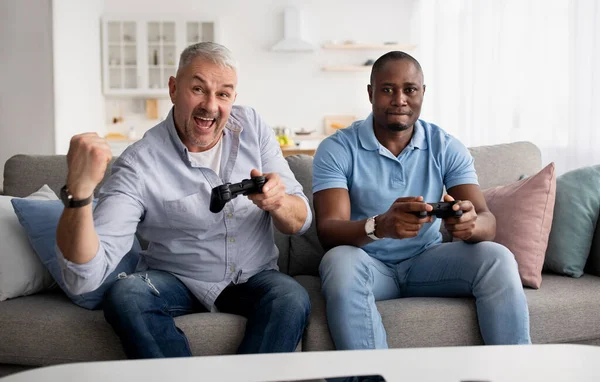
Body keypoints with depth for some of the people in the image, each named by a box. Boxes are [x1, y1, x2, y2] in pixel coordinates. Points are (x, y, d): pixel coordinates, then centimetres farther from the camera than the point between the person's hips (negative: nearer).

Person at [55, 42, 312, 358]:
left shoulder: (252, 127, -4)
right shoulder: (138, 164, -17)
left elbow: (301, 222, -1)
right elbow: (84, 278, -25)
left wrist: (278, 202, -26)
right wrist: (79, 192, -41)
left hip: (254, 279, 2)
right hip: (176, 282, -1)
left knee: (292, 298, -29)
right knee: (124, 294, -30)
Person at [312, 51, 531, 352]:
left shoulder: (446, 148, -1)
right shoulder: (337, 149, -9)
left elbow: (487, 222, -10)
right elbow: (328, 231, -21)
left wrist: (471, 223, -37)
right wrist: (379, 226, -43)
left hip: (427, 260, 3)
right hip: (368, 265, -2)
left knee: (497, 259, -22)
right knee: (340, 261, -35)